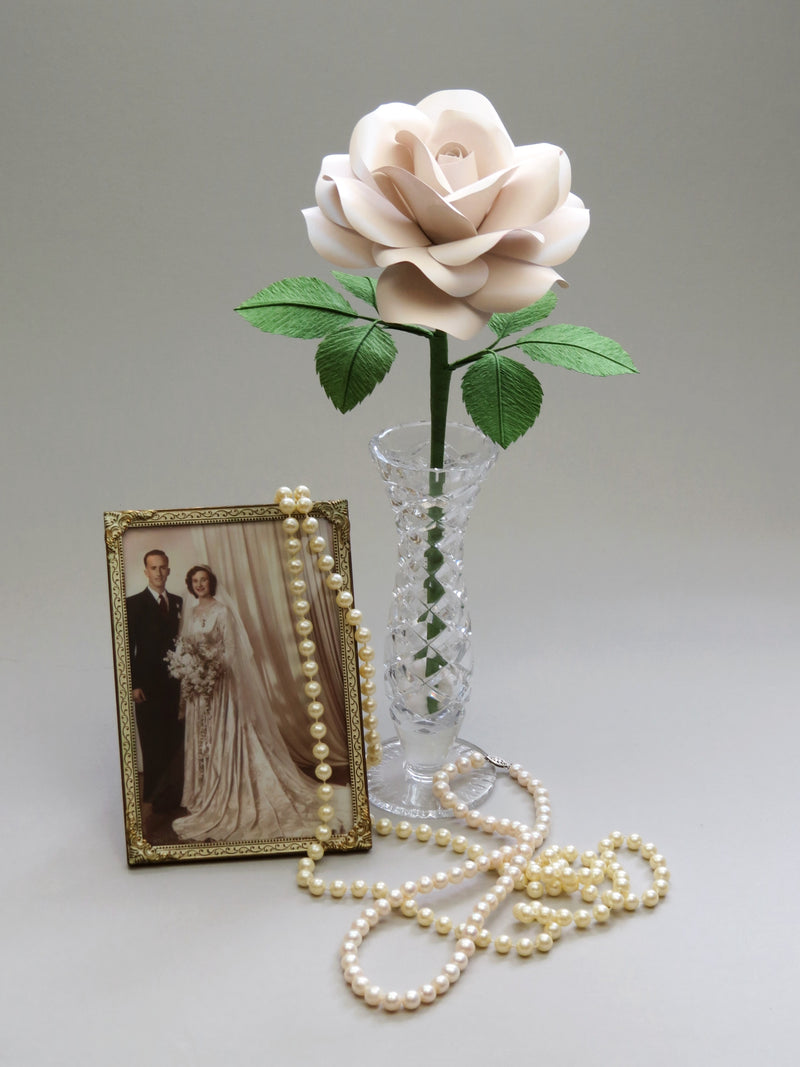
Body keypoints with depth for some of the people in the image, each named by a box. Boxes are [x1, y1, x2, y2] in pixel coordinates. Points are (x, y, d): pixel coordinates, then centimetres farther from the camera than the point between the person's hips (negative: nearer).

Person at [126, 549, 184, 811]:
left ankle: (173, 794, 13)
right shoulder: (134, 604, -2)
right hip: (148, 685, -4)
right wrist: (134, 685, -10)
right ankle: (155, 796, 9)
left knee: (175, 742, 4)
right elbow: (129, 647, -4)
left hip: (175, 683, 4)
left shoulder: (178, 603, 11)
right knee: (153, 743, 0)